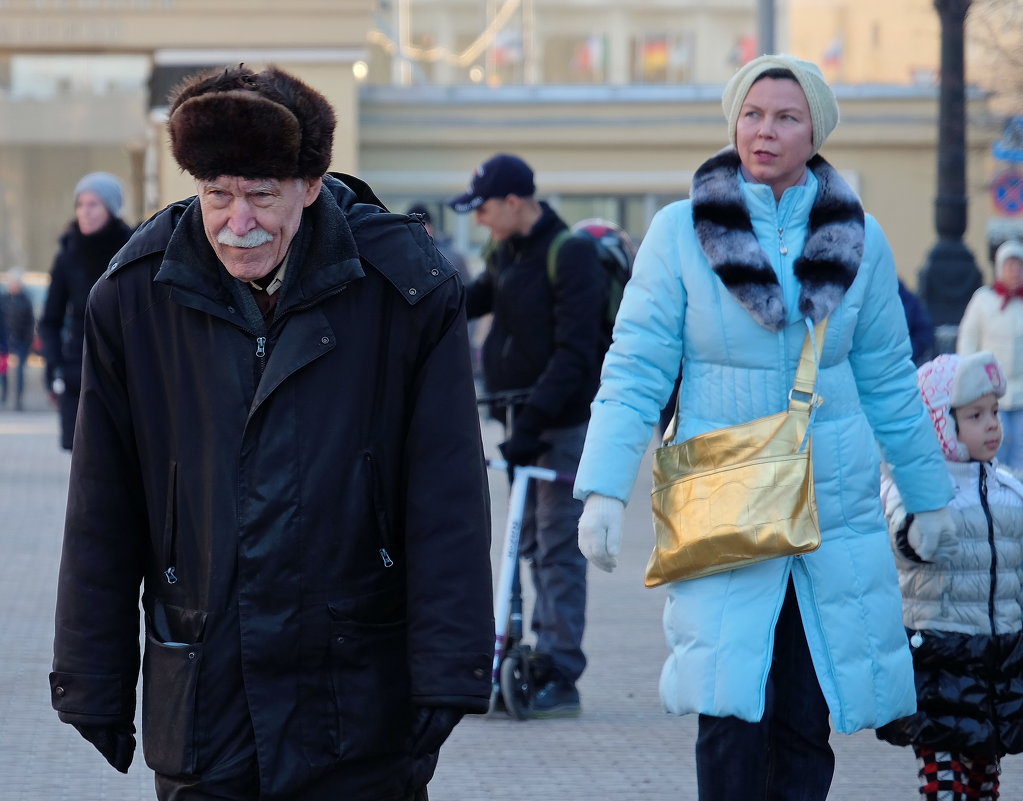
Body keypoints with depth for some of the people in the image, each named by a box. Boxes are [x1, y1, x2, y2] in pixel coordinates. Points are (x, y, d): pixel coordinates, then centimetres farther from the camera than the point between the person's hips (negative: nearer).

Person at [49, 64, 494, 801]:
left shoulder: (408, 291, -6)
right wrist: (94, 688, 6)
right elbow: (102, 519, 5)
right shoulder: (133, 297, -1)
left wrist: (447, 678, -9)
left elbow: (448, 506, -4)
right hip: (202, 709, 1)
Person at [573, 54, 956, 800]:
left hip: (836, 508, 3)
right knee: (734, 715, -15)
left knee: (807, 723, 2)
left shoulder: (859, 239, 6)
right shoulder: (681, 232, -2)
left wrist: (929, 495, 19)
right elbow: (634, 371, -3)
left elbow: (889, 382, 15)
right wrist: (605, 491, -12)